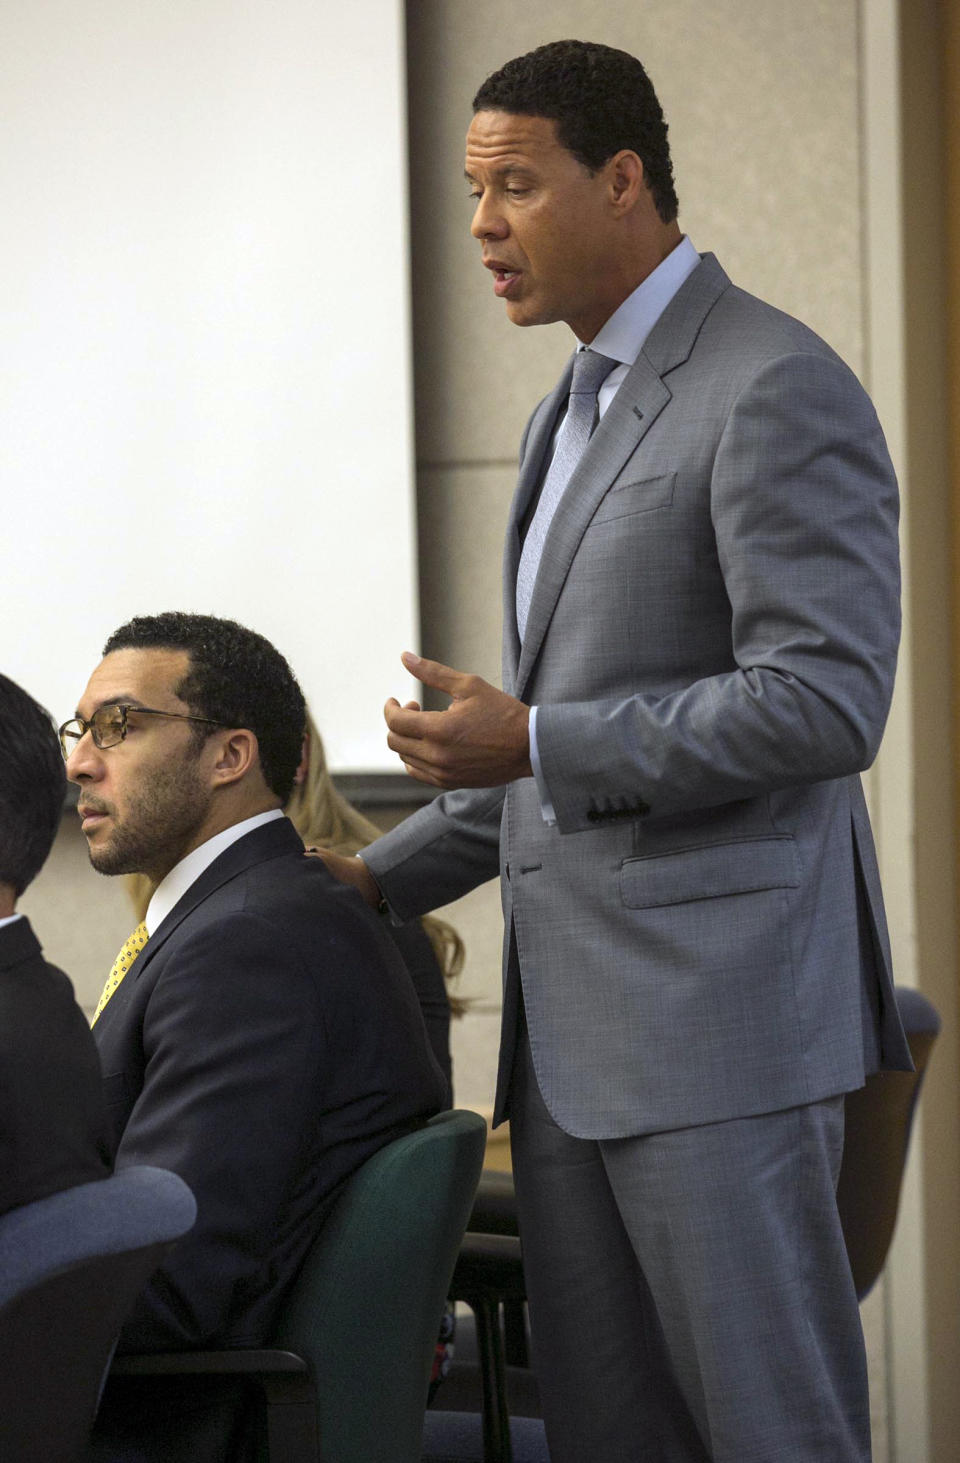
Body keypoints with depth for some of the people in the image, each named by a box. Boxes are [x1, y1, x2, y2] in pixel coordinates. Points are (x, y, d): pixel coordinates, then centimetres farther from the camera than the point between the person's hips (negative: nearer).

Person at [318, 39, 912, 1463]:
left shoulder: (779, 391, -11)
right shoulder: (577, 411, 20)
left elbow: (827, 701, -19)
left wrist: (532, 744, -17)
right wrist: (386, 877, 18)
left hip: (718, 1013, -9)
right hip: (576, 1025, 9)